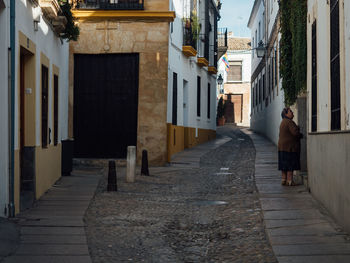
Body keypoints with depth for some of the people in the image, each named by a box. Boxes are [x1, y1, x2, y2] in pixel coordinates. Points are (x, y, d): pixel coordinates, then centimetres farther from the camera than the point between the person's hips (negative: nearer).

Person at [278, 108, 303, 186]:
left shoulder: (283, 122, 16)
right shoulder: (289, 122, -16)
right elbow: (295, 133, -23)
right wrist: (301, 135, -3)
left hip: (282, 146, 10)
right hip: (289, 146, -10)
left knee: (285, 165, 11)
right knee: (290, 165, -6)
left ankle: (284, 179, 14)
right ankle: (289, 180, -6)